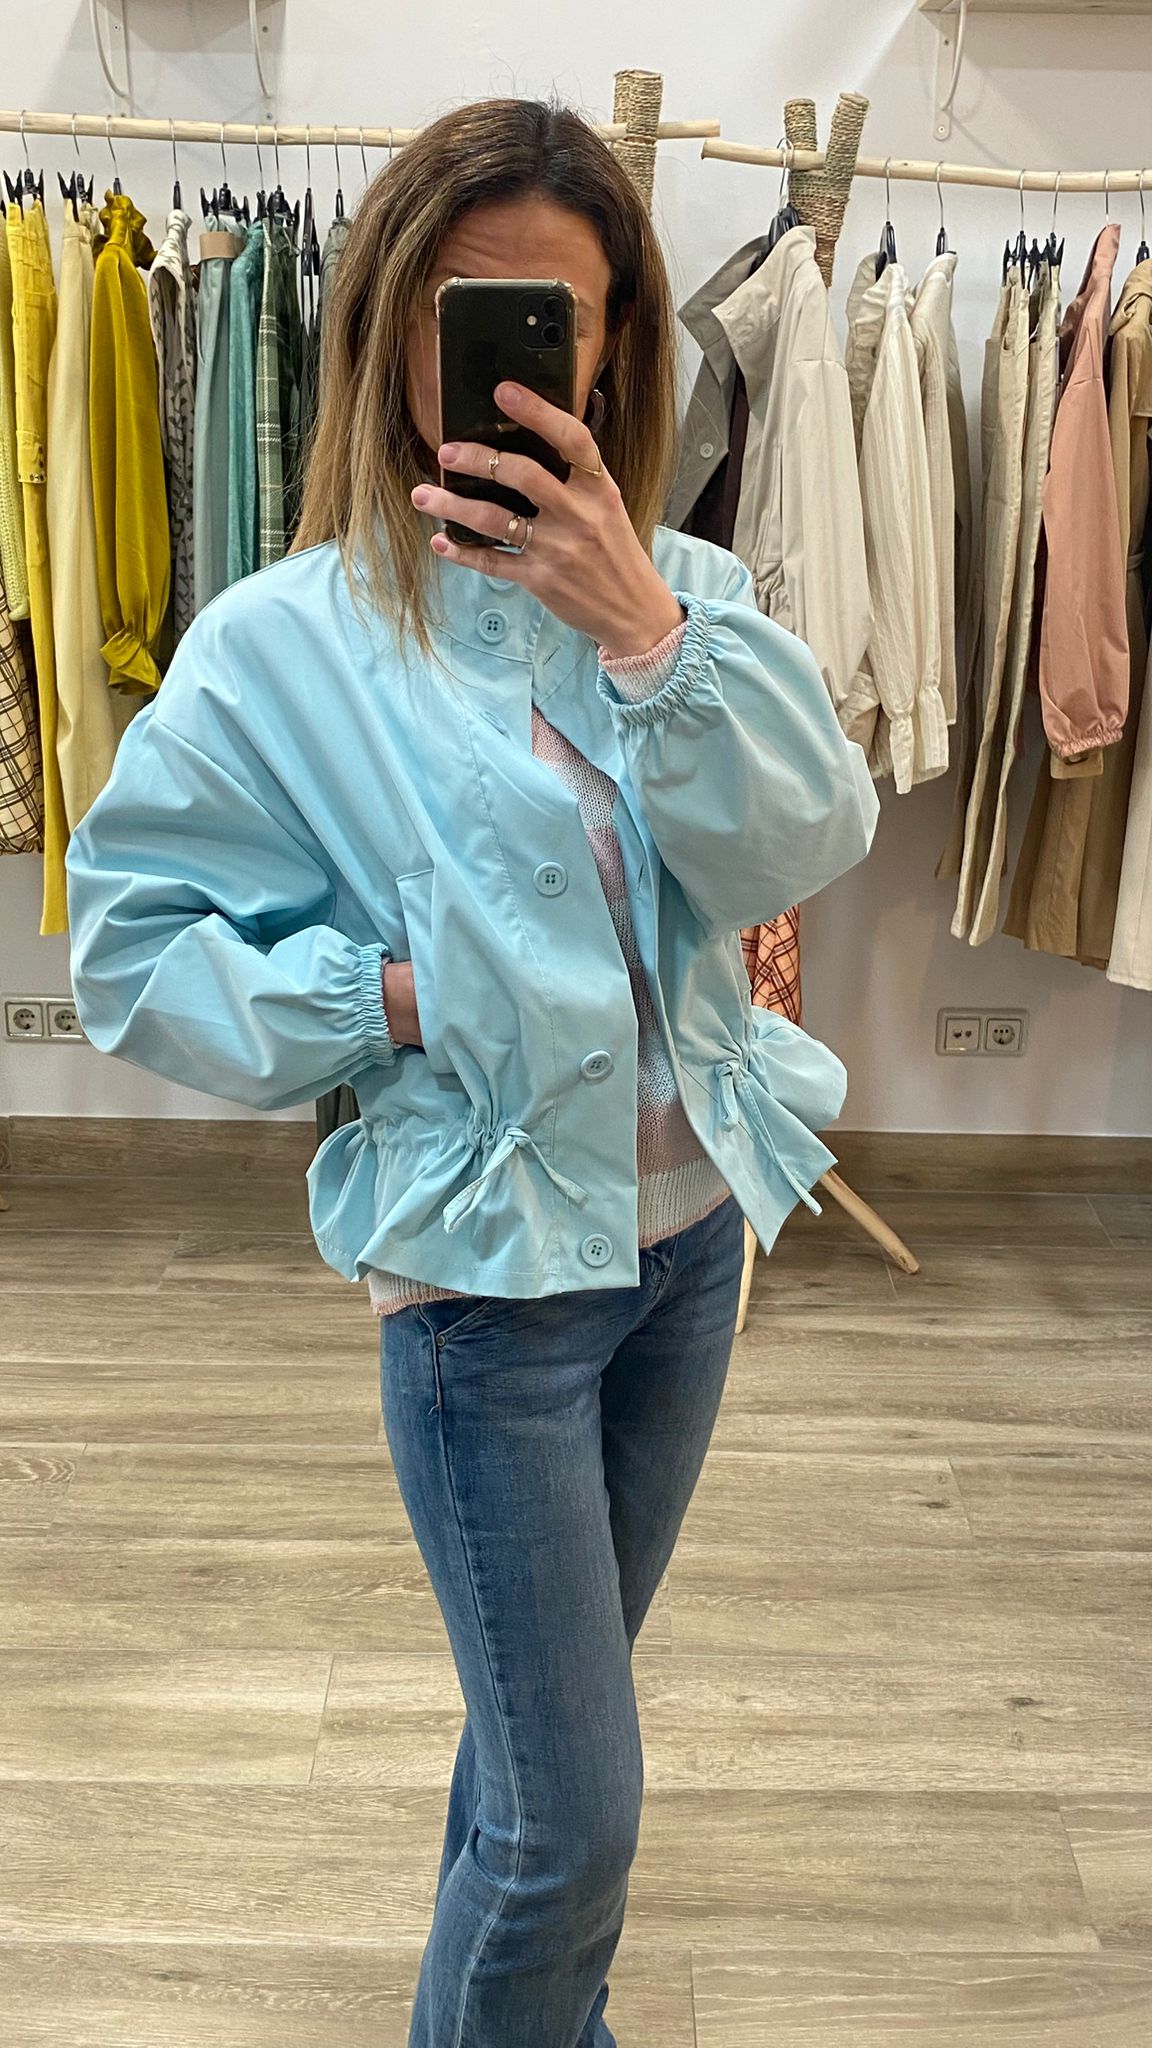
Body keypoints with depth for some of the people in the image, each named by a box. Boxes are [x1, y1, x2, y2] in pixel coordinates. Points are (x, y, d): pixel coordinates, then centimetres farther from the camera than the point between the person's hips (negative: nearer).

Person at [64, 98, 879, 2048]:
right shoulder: (288, 641, -12)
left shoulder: (682, 591, 0)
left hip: (687, 1226, 5)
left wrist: (648, 635, -25)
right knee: (573, 1817, 4)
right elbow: (133, 946, -9)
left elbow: (807, 845, -13)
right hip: (484, 1264, -5)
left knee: (558, 1704, 26)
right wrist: (392, 993, -19)